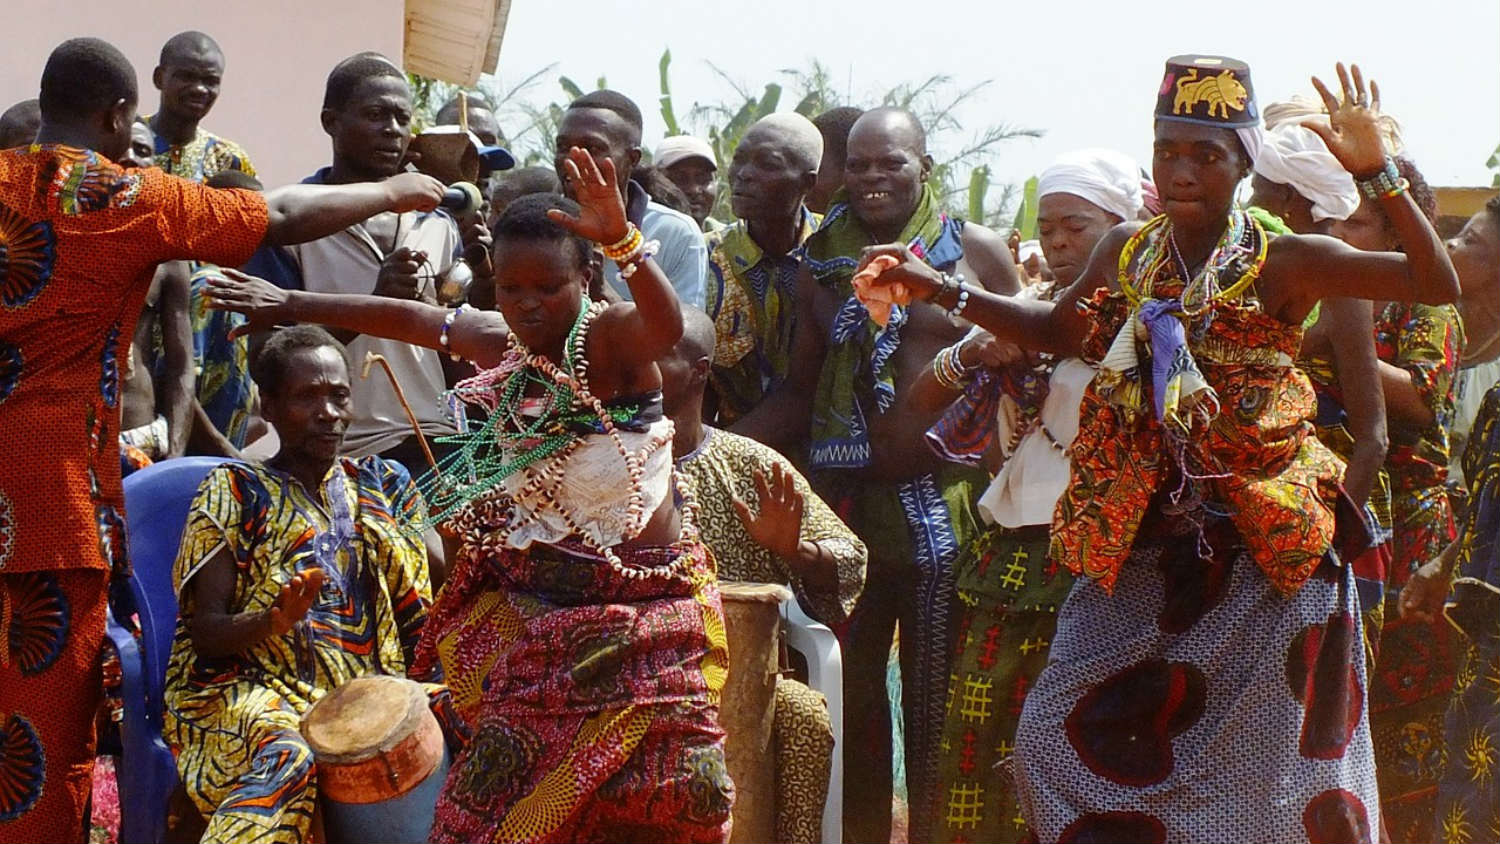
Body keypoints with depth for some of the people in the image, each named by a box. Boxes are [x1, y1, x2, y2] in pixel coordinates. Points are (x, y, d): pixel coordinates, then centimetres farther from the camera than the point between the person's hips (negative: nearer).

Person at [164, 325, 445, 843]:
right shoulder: (235, 492, 7)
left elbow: (438, 592, 11)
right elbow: (206, 632, -1)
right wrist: (274, 621, -23)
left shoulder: (383, 486, 18)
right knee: (289, 756, -38)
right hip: (258, 686, -4)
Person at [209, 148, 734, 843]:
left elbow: (665, 328, -39)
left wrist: (624, 242, -58)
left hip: (638, 621, -6)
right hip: (531, 616, 6)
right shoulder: (500, 343, 5)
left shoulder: (608, 337, -15)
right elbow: (412, 317, 22)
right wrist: (294, 305, 32)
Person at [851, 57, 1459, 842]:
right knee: (1066, 740, 3)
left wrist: (1377, 172, -24)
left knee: (1268, 771, 2)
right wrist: (938, 288, 15)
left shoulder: (1286, 263, -8)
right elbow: (1058, 330, 23)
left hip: (1263, 562, -4)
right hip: (1139, 553, 4)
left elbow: (1437, 283, -15)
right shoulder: (1125, 252, 6)